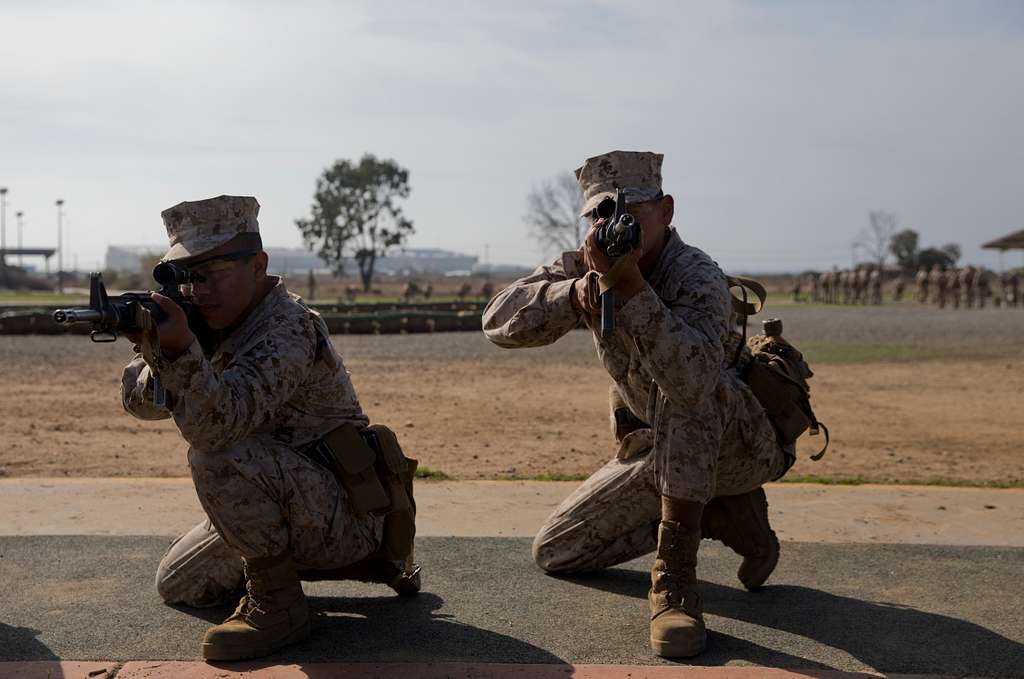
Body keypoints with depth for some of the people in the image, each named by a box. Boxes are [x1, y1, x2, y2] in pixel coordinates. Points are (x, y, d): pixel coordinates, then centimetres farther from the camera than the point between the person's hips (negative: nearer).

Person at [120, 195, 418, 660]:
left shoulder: (288, 330, -24)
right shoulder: (211, 323, 4)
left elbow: (219, 424, -38)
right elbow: (139, 401, -2)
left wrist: (181, 351, -53)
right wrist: (154, 354, -23)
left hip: (344, 508, -10)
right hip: (286, 501, 10)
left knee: (221, 459, -33)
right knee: (176, 586, 20)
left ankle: (276, 604, -12)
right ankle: (363, 556, 20)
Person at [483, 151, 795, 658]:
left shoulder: (698, 277, -27)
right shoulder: (585, 266, -6)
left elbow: (695, 380, -47)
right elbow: (498, 321, -20)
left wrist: (630, 285, -50)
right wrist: (574, 293, -37)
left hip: (739, 445, -7)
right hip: (659, 450, 7)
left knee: (685, 383, -39)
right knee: (554, 553, 5)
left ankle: (675, 578, -32)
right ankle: (723, 515, 8)